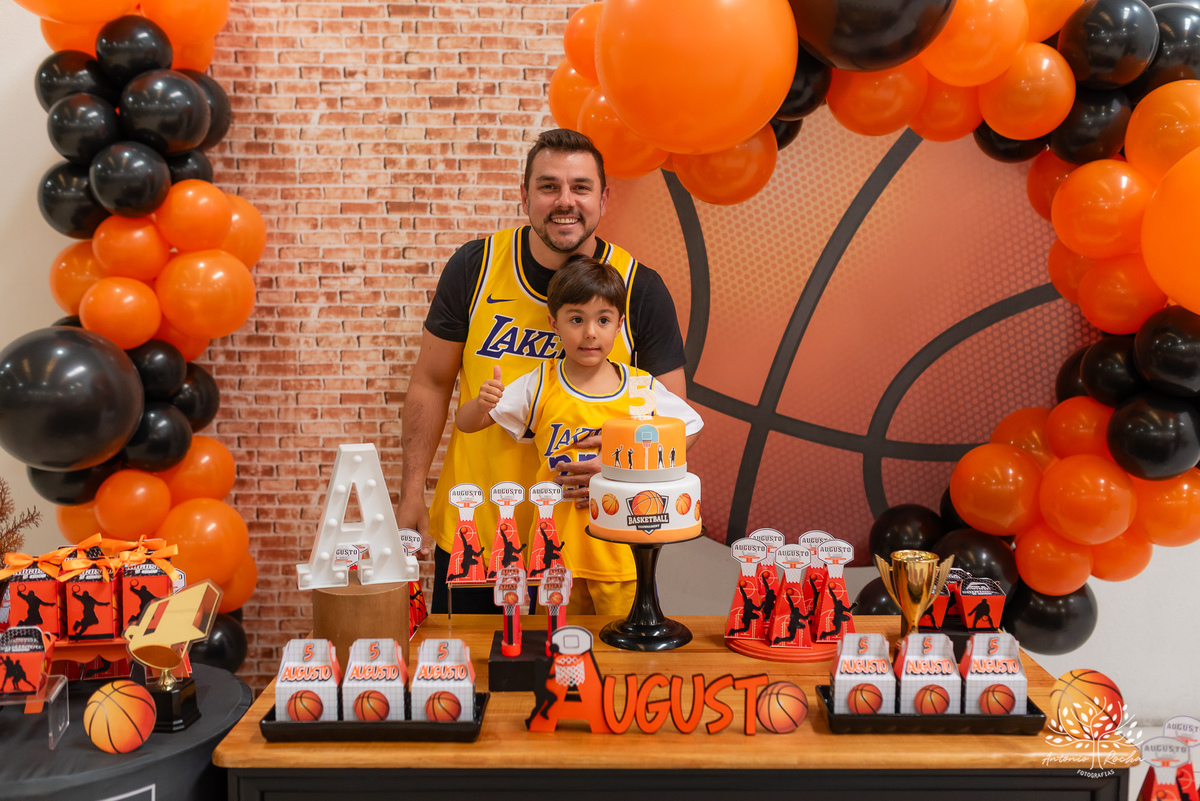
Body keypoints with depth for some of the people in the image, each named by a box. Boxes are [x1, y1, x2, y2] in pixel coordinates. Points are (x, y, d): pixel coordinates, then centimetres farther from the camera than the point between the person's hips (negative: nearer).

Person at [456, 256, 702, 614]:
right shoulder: (540, 386, -3)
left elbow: (691, 426, 12)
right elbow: (465, 424, 1)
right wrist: (482, 403, -21)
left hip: (621, 553, 0)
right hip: (556, 545, 0)